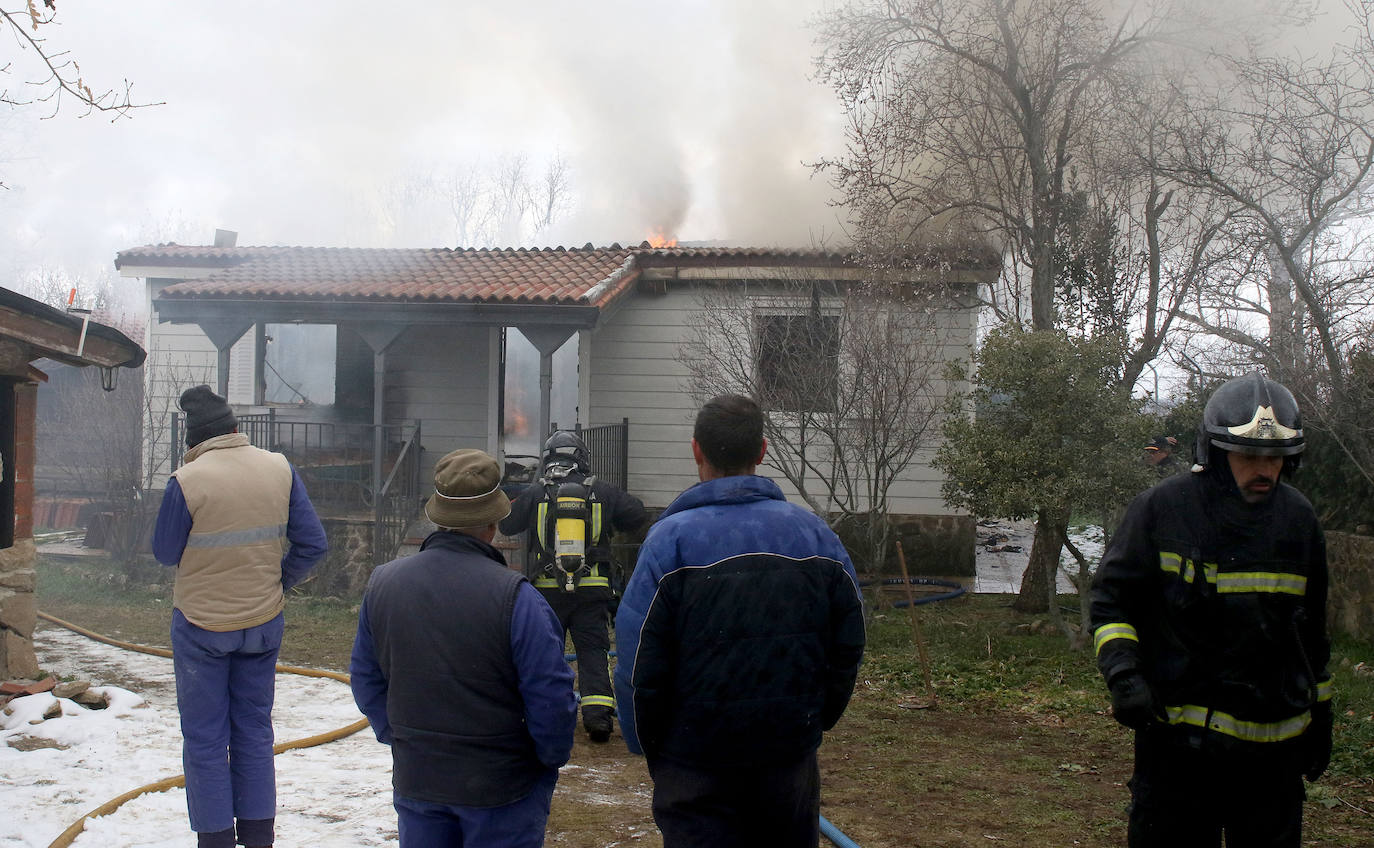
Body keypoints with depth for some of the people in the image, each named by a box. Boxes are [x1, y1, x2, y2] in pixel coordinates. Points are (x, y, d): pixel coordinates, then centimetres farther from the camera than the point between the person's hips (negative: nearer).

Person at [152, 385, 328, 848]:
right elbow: (313, 544, -4)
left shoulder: (187, 481, -17)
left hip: (201, 624, -4)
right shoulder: (280, 469, -6)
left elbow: (165, 552, -4)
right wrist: (277, 583, 9)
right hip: (264, 622, 4)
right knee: (255, 731, 16)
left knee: (204, 739, 9)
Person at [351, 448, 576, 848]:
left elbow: (366, 680, 6)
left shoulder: (382, 584, -5)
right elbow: (552, 697, -18)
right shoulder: (514, 597, -22)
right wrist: (552, 758, 0)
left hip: (414, 780, 5)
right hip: (501, 786, -4)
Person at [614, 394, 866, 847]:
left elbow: (638, 662, -13)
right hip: (791, 754, 4)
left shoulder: (670, 538, -14)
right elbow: (849, 644, 4)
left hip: (696, 760, -4)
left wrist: (646, 745, 0)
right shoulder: (817, 534, -1)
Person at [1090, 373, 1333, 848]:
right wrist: (1123, 673, -20)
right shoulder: (1162, 509, -8)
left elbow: (1311, 628, 16)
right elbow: (1112, 601, -4)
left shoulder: (1299, 519, 6)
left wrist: (1320, 712, 21)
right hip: (1178, 739, -3)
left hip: (1275, 747, 4)